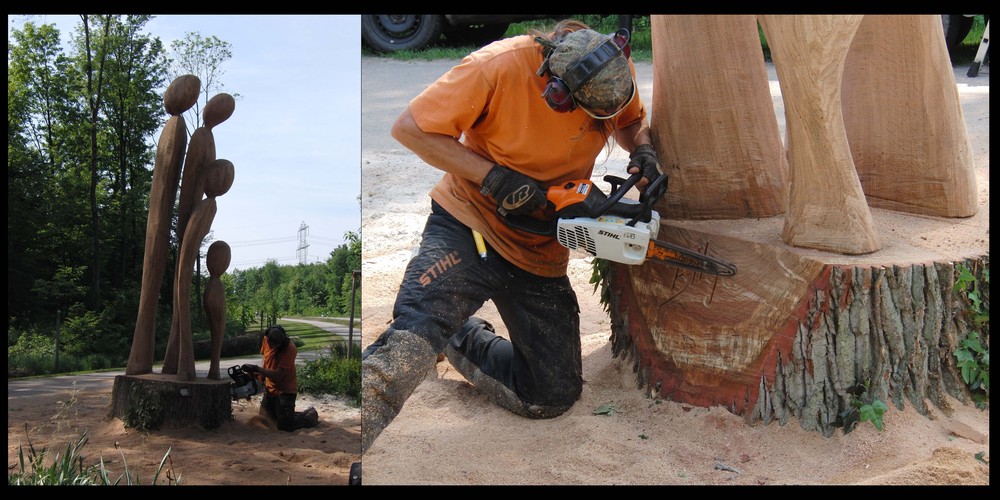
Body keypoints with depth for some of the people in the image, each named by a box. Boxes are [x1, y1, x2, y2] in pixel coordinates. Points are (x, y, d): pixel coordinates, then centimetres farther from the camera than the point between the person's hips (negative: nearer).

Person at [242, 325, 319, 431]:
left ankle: (311, 416, 15)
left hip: (285, 391, -7)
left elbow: (278, 375, -27)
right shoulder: (266, 340, -7)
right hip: (270, 389, 7)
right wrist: (262, 376, 5)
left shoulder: (290, 349, -26)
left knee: (285, 425, -9)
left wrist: (256, 369, -27)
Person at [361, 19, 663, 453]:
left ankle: (459, 339, 28)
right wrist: (493, 176, -25)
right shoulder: (499, 67, -25)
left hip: (541, 253, 5)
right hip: (469, 226, -5)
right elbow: (409, 128, -19)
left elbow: (631, 123, 13)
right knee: (410, 342, -32)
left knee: (555, 396, 8)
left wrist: (643, 150, -10)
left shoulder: (612, 66, -9)